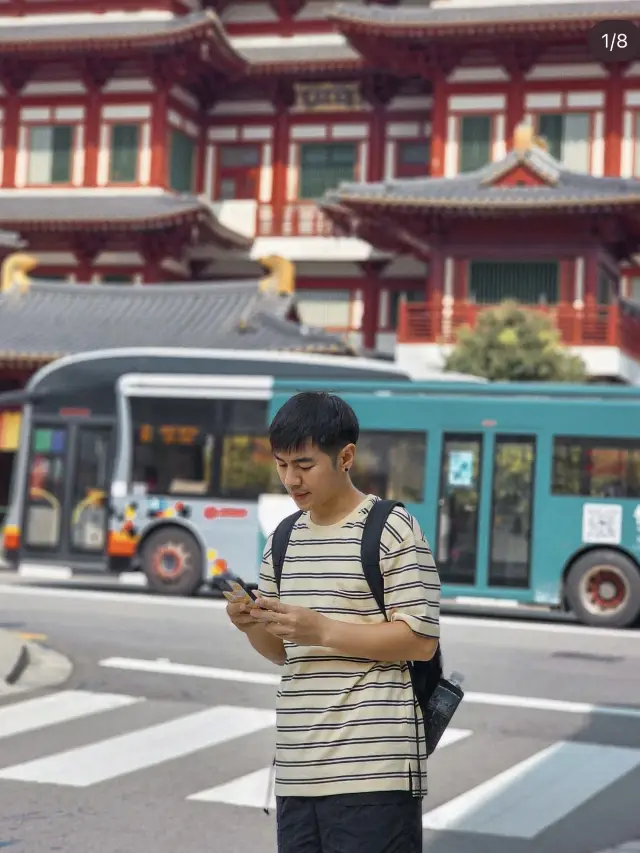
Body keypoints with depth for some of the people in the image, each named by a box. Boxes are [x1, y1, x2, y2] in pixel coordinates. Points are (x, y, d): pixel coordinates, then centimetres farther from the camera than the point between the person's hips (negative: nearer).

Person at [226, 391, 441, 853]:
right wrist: (252, 625, -3)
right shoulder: (284, 539, 14)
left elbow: (421, 640, -10)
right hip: (298, 769, 7)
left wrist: (322, 630, -17)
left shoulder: (393, 530, -6)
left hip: (373, 767, -6)